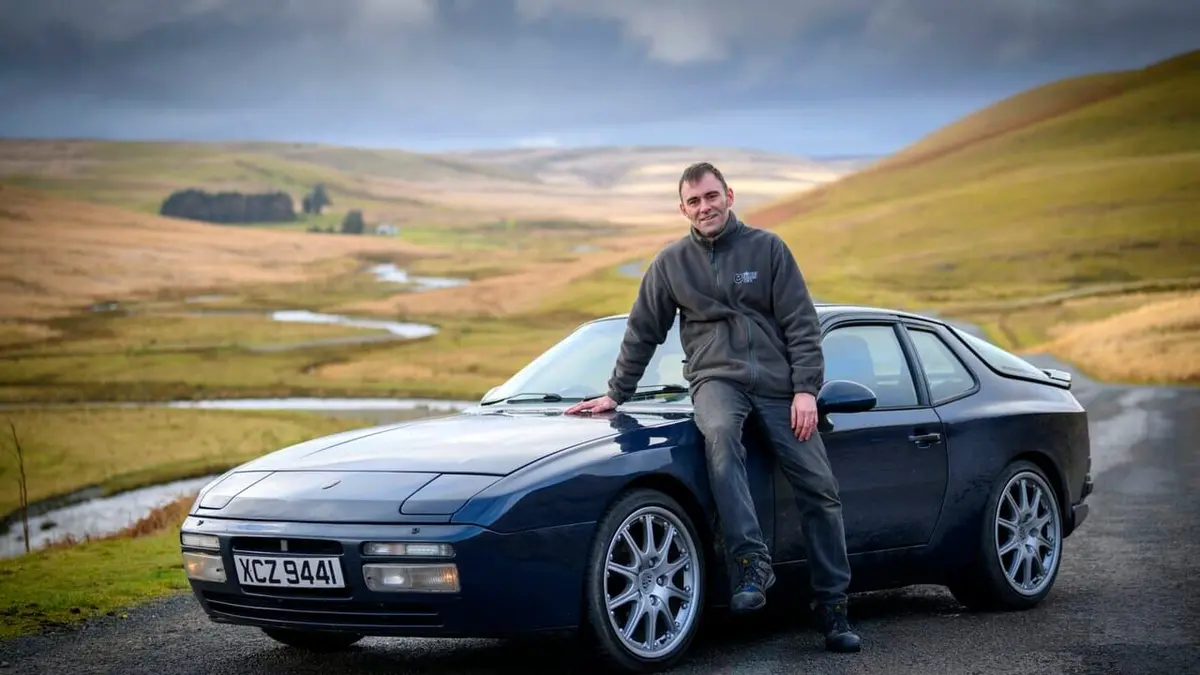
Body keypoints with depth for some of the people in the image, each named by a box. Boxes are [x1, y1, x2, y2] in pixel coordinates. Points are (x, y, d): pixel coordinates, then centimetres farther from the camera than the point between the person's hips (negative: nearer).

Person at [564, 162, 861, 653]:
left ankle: (833, 608, 6)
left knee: (819, 489, -4)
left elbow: (802, 324, 1)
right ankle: (752, 561, -40)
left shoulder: (767, 248, 3)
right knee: (719, 433, -37)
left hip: (778, 385, 1)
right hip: (716, 378, -1)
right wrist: (616, 394, 15)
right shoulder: (671, 262, 8)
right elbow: (642, 334, 15)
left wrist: (806, 389, -8)